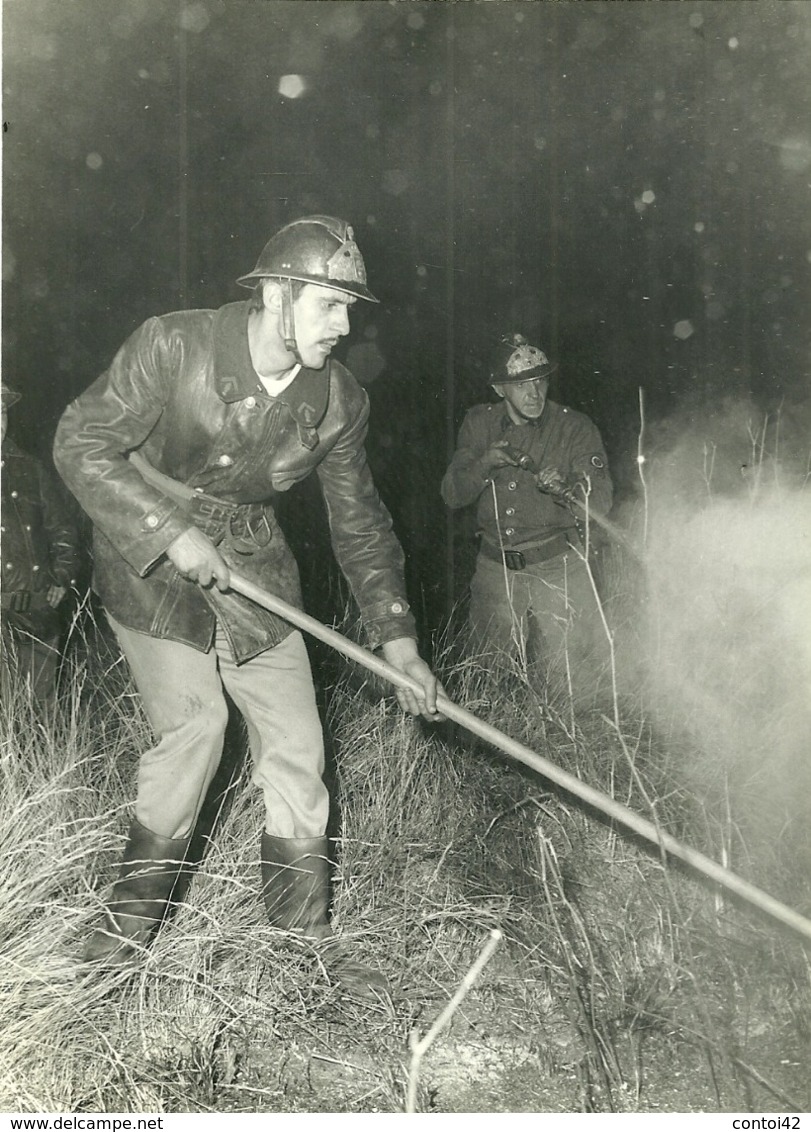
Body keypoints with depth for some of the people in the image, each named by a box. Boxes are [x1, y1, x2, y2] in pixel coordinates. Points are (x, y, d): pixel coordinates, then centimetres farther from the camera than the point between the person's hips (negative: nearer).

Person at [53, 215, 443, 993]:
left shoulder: (339, 401, -6)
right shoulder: (172, 346, -19)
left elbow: (359, 523, 2)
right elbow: (81, 445, -15)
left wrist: (396, 638, -3)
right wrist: (170, 533, -24)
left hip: (252, 565, 4)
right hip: (148, 559, -4)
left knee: (296, 747, 1)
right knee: (193, 724, -15)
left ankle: (304, 939, 19)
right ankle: (127, 922, 10)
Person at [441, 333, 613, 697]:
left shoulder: (576, 428, -5)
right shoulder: (480, 424, 5)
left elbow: (601, 502, -11)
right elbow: (452, 495, 2)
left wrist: (564, 489, -32)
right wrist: (484, 464, -17)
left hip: (558, 570, -3)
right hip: (494, 568, 3)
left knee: (566, 680, -3)